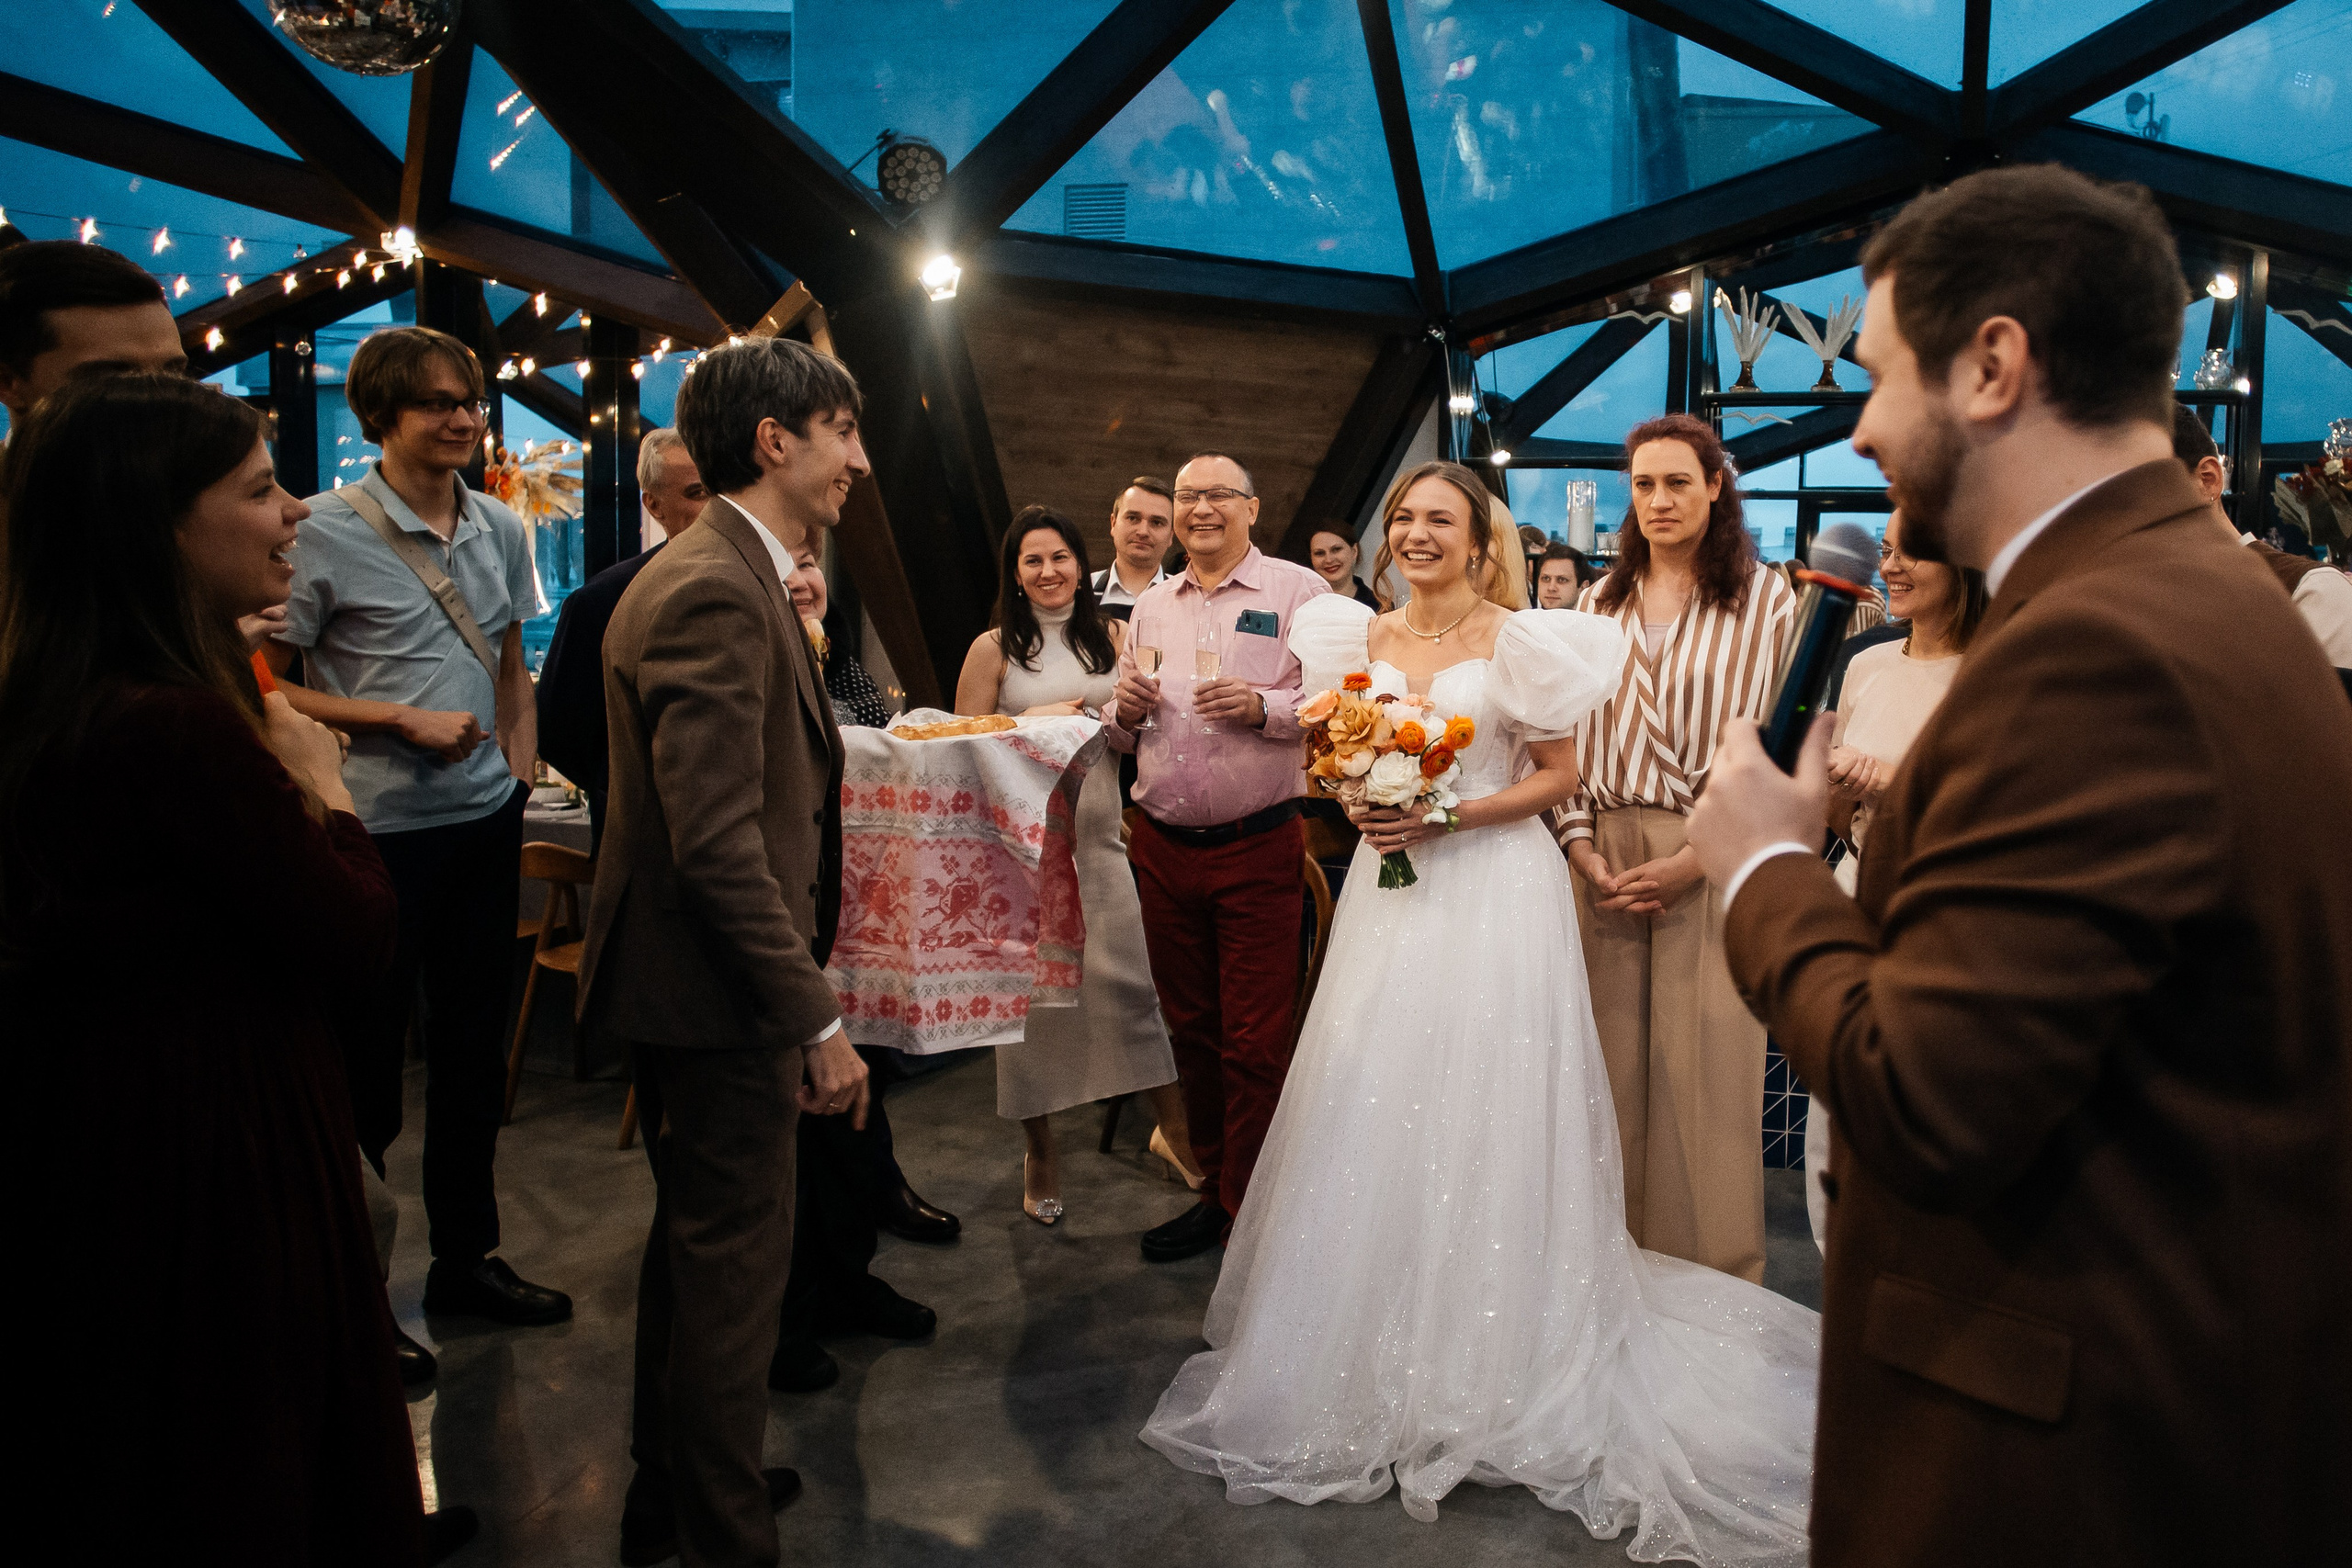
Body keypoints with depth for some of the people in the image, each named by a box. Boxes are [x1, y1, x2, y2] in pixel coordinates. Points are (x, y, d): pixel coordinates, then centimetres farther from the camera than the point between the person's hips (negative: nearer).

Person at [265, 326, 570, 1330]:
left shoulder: (500, 529, 7)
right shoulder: (326, 531, -11)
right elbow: (266, 688, -8)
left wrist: (520, 767, 9)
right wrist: (402, 722, -15)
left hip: (487, 823, 6)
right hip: (377, 830, -6)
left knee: (473, 1044, 15)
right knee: (364, 1057, 5)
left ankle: (466, 1255, 30)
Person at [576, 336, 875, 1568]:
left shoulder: (719, 576, 11)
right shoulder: (716, 593, -22)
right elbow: (719, 842, -28)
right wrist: (815, 1021, -25)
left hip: (691, 982, 11)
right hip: (715, 997, -11)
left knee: (696, 1240, 24)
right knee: (736, 1260, 4)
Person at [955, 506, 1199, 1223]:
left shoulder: (1112, 638, 10)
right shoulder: (994, 647, 2)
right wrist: (1034, 721, -11)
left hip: (1102, 830, 2)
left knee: (1134, 975, -2)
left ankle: (1174, 1129, 15)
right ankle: (1039, 1150, 18)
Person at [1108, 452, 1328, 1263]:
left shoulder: (1298, 592, -2)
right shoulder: (1151, 608, 15)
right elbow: (1123, 735, 19)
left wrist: (1263, 707, -23)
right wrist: (1128, 711, -3)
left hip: (1258, 848, -5)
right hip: (1163, 850, 6)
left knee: (1255, 1043, -2)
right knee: (1191, 1029, 14)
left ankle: (1250, 1212, 12)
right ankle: (1215, 1187, 29)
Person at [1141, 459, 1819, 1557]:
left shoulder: (1515, 642, -5)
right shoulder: (1366, 638, 9)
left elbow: (1558, 774, -4)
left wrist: (1449, 817, -15)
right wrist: (1354, 799, -5)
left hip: (1491, 896, -5)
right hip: (1391, 893, 5)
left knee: (1477, 1114, -2)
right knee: (1376, 1109, 7)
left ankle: (1485, 1366, 14)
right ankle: (1383, 1349, 23)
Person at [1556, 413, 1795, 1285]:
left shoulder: (1762, 600, -1)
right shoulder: (1601, 603, 13)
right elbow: (1573, 736, 11)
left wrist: (1695, 858, -12)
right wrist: (1582, 847, -1)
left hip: (1709, 861, -4)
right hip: (1606, 856, 4)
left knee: (1707, 1072, 0)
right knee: (1612, 1065, 8)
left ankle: (1713, 1276, 17)